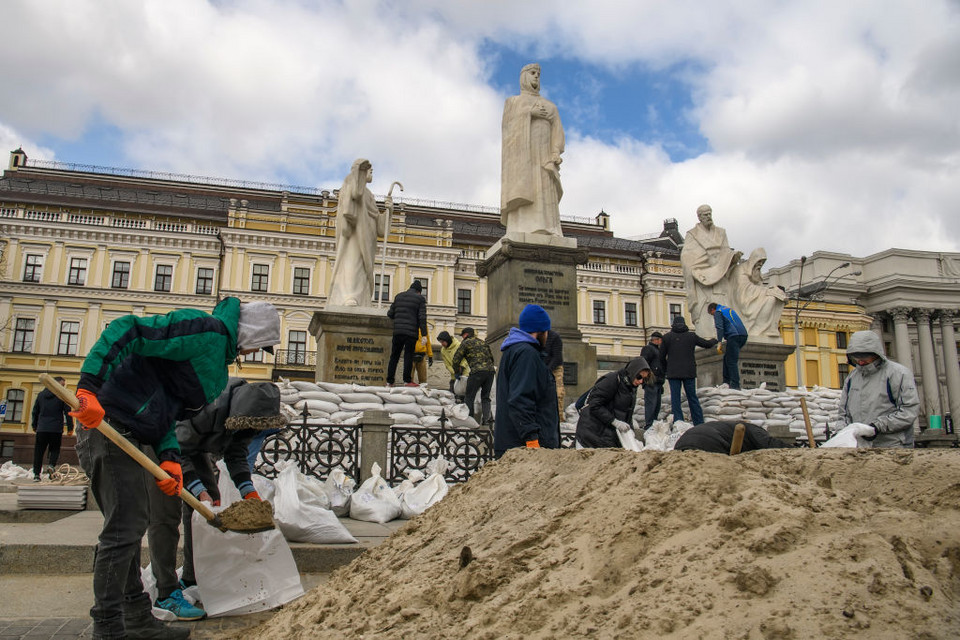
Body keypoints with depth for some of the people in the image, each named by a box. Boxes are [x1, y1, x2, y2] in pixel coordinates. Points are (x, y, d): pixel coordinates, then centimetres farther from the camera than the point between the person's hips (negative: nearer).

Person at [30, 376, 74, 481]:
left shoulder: (41, 394, 11)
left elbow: (35, 412, 17)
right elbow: (68, 412, -5)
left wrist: (34, 425, 27)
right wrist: (70, 428, 0)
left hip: (41, 428, 3)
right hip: (56, 429, -3)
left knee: (39, 451, 7)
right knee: (55, 449, 8)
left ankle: (36, 474, 4)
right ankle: (51, 465, -16)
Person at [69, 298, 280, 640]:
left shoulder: (218, 354, 18)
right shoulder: (207, 330, -13)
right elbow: (126, 330, -22)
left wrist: (169, 457, -1)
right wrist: (89, 387, -30)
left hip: (127, 435, 11)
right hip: (108, 426, -11)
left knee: (131, 524, 17)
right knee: (123, 529, -5)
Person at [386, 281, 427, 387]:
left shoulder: (398, 297, 16)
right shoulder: (420, 299, 2)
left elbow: (390, 314, 13)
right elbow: (422, 318, -6)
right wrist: (424, 335, -8)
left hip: (397, 331, 4)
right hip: (411, 332, -4)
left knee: (394, 356, 9)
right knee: (408, 356, 1)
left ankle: (389, 381, 8)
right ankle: (407, 380, 0)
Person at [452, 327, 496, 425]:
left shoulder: (466, 343, 9)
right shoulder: (483, 343, 26)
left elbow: (456, 359, 7)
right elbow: (491, 358, 29)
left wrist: (457, 372, 20)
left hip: (477, 372, -6)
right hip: (490, 370, 6)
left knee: (469, 397, 3)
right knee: (485, 397, 14)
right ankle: (487, 418, 5)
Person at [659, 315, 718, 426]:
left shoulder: (667, 337, 1)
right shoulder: (692, 336, 5)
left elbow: (662, 356, 2)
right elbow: (707, 344, 18)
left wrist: (665, 370, 15)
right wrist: (714, 340, 41)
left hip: (673, 373, -2)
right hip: (689, 372, 2)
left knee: (675, 399, -1)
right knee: (692, 397, 8)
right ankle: (699, 424, 7)